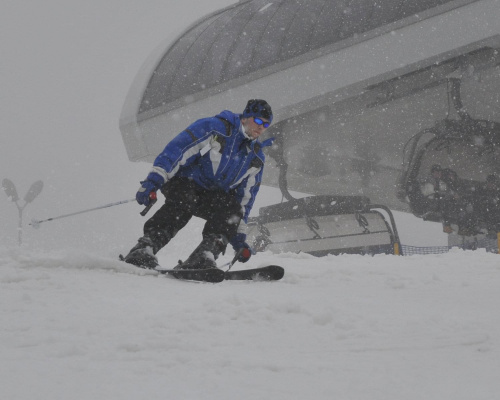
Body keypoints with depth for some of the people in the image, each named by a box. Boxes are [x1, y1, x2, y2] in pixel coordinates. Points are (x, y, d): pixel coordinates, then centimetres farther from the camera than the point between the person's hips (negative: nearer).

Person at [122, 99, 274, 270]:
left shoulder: (256, 158, 10)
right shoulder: (214, 128, -7)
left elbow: (245, 197, 16)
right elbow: (177, 150, -13)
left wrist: (239, 236, 10)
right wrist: (153, 181, -24)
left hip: (213, 196, 5)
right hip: (183, 183, -5)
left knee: (232, 208, -27)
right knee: (183, 202, -38)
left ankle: (205, 255, -39)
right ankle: (144, 249, -43)